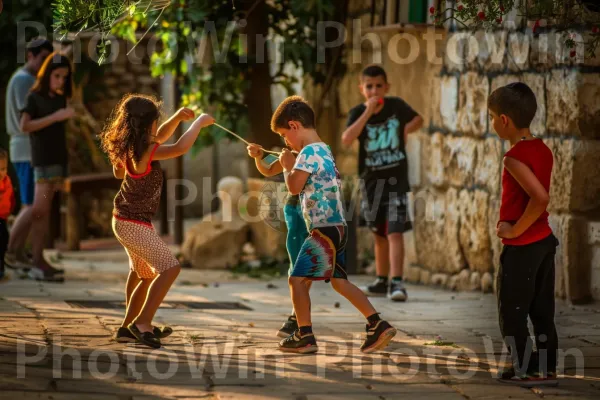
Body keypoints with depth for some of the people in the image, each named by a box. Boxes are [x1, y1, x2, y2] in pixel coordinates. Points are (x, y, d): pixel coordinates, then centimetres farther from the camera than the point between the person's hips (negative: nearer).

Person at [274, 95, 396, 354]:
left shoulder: (308, 152, -13)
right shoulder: (324, 150, 18)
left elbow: (294, 186, -18)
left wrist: (287, 166, 1)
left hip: (324, 228, -10)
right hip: (337, 226, 10)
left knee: (297, 278, -6)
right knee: (339, 281, 13)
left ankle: (305, 336, -5)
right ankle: (378, 325, 9)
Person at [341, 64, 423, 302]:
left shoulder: (397, 106, -5)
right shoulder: (357, 113, -7)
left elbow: (418, 120, 16)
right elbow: (346, 139, -27)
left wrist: (404, 131, -2)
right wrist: (368, 112, -30)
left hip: (396, 179, -2)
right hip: (371, 180, 2)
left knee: (395, 232, -13)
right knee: (379, 235, 15)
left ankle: (397, 283, -18)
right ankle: (381, 282, 27)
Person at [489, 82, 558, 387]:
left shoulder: (515, 157, -20)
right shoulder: (543, 150, 6)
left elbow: (540, 197, -31)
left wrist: (515, 229, -20)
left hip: (521, 245, -8)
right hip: (545, 240, 8)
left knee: (512, 311, 2)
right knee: (542, 311, 13)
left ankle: (525, 369, 3)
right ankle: (547, 368, 17)